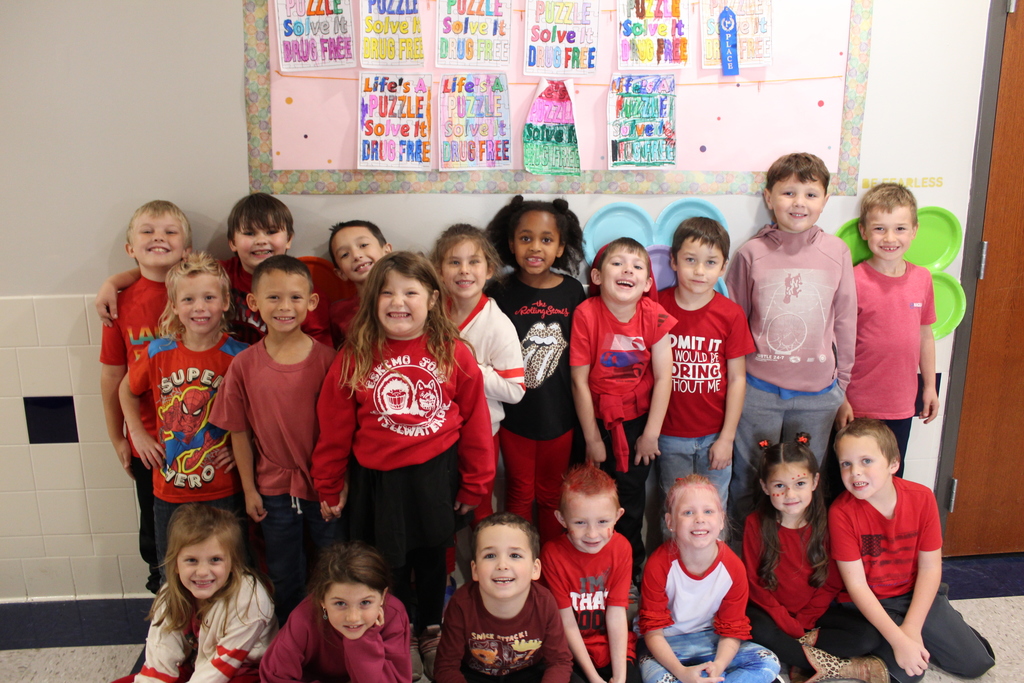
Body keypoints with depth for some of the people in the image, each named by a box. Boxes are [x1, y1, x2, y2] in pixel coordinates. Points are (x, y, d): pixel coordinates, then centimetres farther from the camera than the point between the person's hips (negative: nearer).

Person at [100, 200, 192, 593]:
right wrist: (117, 438, 9)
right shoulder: (122, 303, -3)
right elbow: (112, 375, 5)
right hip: (147, 440, 2)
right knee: (155, 524, 17)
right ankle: (160, 586, 39)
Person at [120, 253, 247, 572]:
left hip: (224, 490, -2)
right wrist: (138, 435, 6)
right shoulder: (159, 353, -4)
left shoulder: (239, 356, -11)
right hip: (170, 490, 2)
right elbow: (127, 390, 15)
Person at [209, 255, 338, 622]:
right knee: (284, 578, 18)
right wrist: (249, 489, 1)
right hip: (273, 488, 1)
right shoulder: (244, 365, -9)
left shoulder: (327, 359, -12)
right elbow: (239, 431, -2)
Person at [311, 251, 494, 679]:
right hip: (377, 480, 0)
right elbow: (334, 428, -2)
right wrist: (329, 487, 4)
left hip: (436, 475, 1)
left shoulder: (453, 354, -9)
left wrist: (475, 483, 1)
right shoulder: (354, 358, -9)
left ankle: (430, 632, 45)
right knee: (390, 564, 15)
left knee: (432, 559, 20)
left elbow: (475, 423, -3)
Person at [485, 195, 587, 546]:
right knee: (519, 494, 14)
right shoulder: (501, 293, -8)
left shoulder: (572, 291, -5)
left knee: (551, 495, 16)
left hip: (558, 415, 1)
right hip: (515, 415, -1)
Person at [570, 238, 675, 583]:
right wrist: (592, 439, -8)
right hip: (597, 420, -1)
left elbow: (663, 378, -8)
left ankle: (631, 568, 36)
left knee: (630, 502, 11)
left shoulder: (654, 316, -12)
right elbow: (579, 380, -13)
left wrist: (651, 434, -7)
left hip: (637, 421, 1)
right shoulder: (586, 313, -17)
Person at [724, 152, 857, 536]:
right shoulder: (752, 254, -5)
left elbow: (845, 319, 6)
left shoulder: (837, 252, -1)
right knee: (750, 476, 11)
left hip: (817, 392, 1)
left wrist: (842, 379, 10)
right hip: (758, 389, -1)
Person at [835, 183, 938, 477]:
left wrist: (930, 386, 15)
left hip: (902, 404, 5)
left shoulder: (922, 279, 1)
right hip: (858, 404, -5)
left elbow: (925, 336, 11)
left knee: (893, 476, 18)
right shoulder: (853, 280, -14)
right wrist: (840, 398, -12)